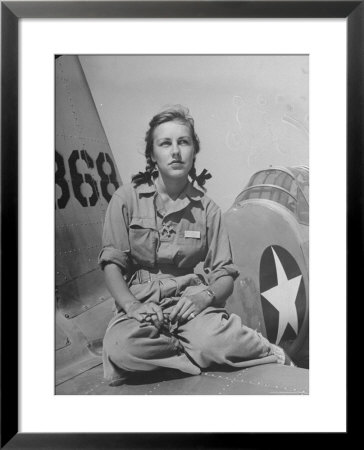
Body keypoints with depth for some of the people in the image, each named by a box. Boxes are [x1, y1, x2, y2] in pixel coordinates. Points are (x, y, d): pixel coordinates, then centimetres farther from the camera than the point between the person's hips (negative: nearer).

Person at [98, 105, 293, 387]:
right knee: (121, 347, -33)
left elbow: (225, 274, 4)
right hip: (140, 302, 1)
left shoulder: (207, 208, 5)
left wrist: (206, 295, -18)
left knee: (215, 340, -33)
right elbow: (112, 263, -2)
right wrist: (132, 306, -19)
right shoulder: (126, 199, 2)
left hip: (191, 302, 0)